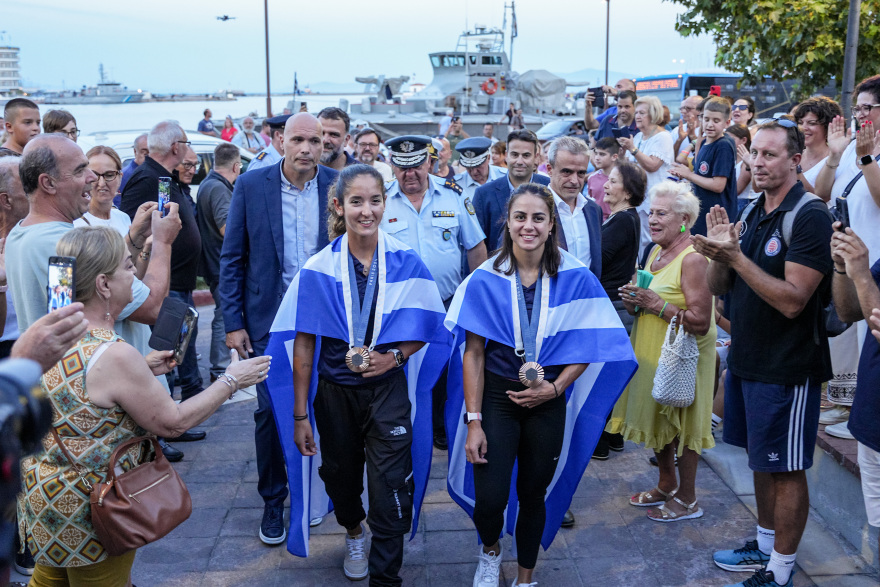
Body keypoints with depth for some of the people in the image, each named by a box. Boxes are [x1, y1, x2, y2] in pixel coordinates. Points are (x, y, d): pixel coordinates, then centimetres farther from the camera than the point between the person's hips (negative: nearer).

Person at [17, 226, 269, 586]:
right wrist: (231, 380, -9)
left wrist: (142, 370, 8)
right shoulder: (114, 356, -30)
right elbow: (173, 422, -19)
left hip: (42, 494, 8)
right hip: (87, 515, -8)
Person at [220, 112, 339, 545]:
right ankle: (273, 501, 23)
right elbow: (232, 258, 0)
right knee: (270, 411, 4)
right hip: (270, 319, -1)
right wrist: (233, 322, -4)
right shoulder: (251, 186, -4)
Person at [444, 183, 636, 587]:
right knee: (489, 499, -7)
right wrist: (473, 421, -11)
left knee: (534, 494, 13)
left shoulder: (576, 279, -7)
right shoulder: (485, 280, -8)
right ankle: (490, 550, 29)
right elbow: (472, 352, -7)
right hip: (496, 396, -1)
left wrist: (554, 388, -14)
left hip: (548, 402, 1)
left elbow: (585, 347, 0)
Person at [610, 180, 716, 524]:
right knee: (657, 420, 17)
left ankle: (687, 500, 18)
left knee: (680, 424, 3)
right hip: (651, 354, 9)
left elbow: (701, 321, -25)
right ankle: (667, 485, 35)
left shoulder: (693, 259, -19)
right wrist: (634, 302, -1)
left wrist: (657, 304, -24)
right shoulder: (656, 252, 9)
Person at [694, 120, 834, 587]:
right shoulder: (752, 212, 8)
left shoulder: (810, 216, -16)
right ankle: (764, 546, 36)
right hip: (745, 357, 8)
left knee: (785, 469, 4)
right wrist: (717, 252, -12)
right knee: (761, 460, 20)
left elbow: (792, 300, -24)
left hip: (786, 365, -8)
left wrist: (735, 255, -27)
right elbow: (719, 286, 8)